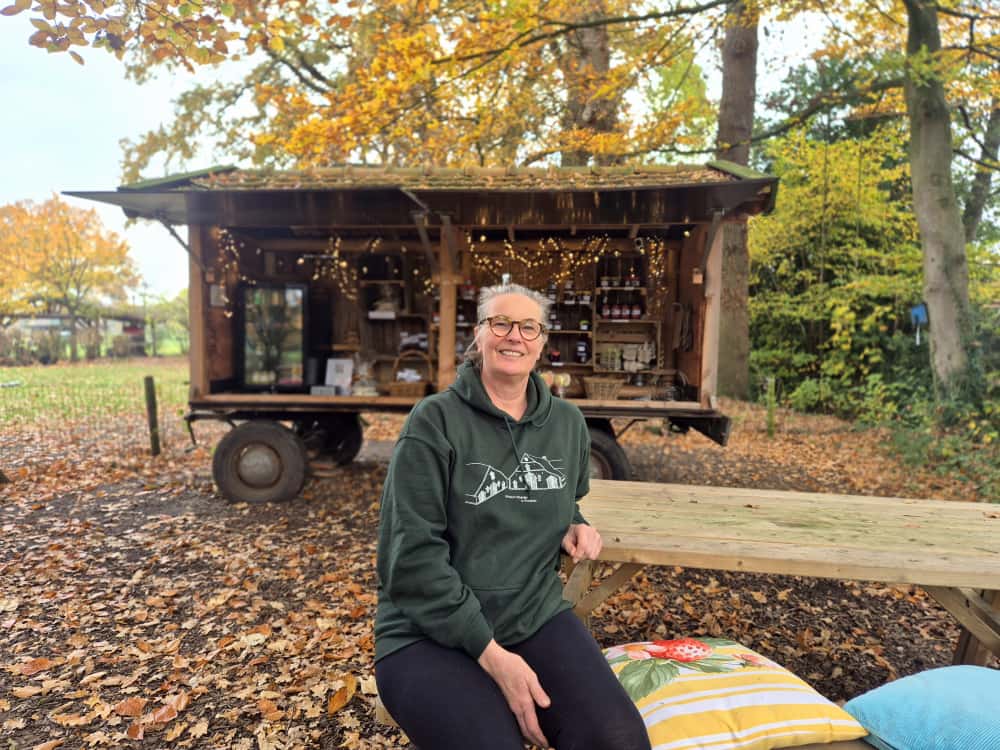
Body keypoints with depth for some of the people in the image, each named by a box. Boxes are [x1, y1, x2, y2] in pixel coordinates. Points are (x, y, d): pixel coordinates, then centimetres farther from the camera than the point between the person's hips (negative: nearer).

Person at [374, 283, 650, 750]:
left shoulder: (567, 423, 7)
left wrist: (576, 528, 0)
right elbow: (413, 554, -14)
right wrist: (491, 654, -18)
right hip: (431, 634, -3)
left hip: (538, 617, 4)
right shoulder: (435, 421, -10)